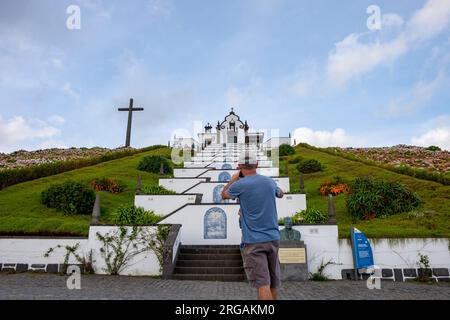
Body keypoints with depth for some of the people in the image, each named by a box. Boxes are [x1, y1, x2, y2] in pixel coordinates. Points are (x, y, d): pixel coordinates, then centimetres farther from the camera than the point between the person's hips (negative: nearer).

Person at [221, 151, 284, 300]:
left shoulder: (240, 185, -10)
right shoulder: (269, 181, 4)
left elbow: (223, 195, 11)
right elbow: (280, 194, 27)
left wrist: (233, 179, 26)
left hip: (253, 241, -5)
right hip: (273, 238, 5)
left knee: (262, 284, -7)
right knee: (273, 283, 15)